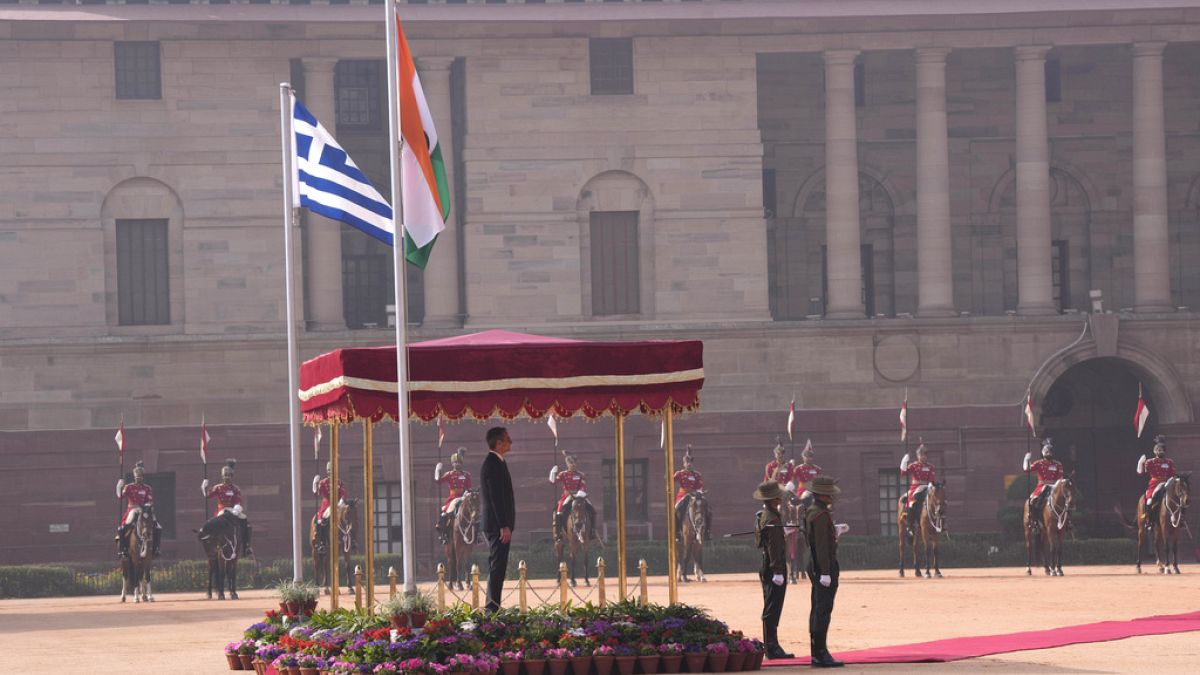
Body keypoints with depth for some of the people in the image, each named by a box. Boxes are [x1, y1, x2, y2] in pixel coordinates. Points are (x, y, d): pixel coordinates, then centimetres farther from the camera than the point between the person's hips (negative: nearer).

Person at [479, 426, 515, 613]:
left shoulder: (493, 462, 17)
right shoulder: (494, 464, -15)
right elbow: (496, 497, -21)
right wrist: (504, 526, -23)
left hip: (495, 525, 11)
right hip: (498, 524, -11)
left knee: (496, 567, 12)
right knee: (497, 567, -11)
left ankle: (492, 607, 15)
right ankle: (493, 606, -12)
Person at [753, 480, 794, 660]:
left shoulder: (761, 515, 13)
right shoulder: (773, 519, -18)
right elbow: (774, 547, -22)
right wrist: (778, 572, -24)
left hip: (766, 568, 10)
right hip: (774, 568, -10)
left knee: (770, 610, 14)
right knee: (772, 610, -8)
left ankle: (770, 646, 19)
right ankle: (772, 648, -7)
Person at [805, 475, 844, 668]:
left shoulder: (811, 512, 13)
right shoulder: (821, 515, -18)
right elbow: (821, 545, -22)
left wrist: (834, 531, 16)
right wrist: (825, 573, -24)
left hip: (815, 566, 11)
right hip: (825, 565, -11)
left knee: (817, 609, 12)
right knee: (823, 610, -10)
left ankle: (816, 654, 16)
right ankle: (821, 654, -11)